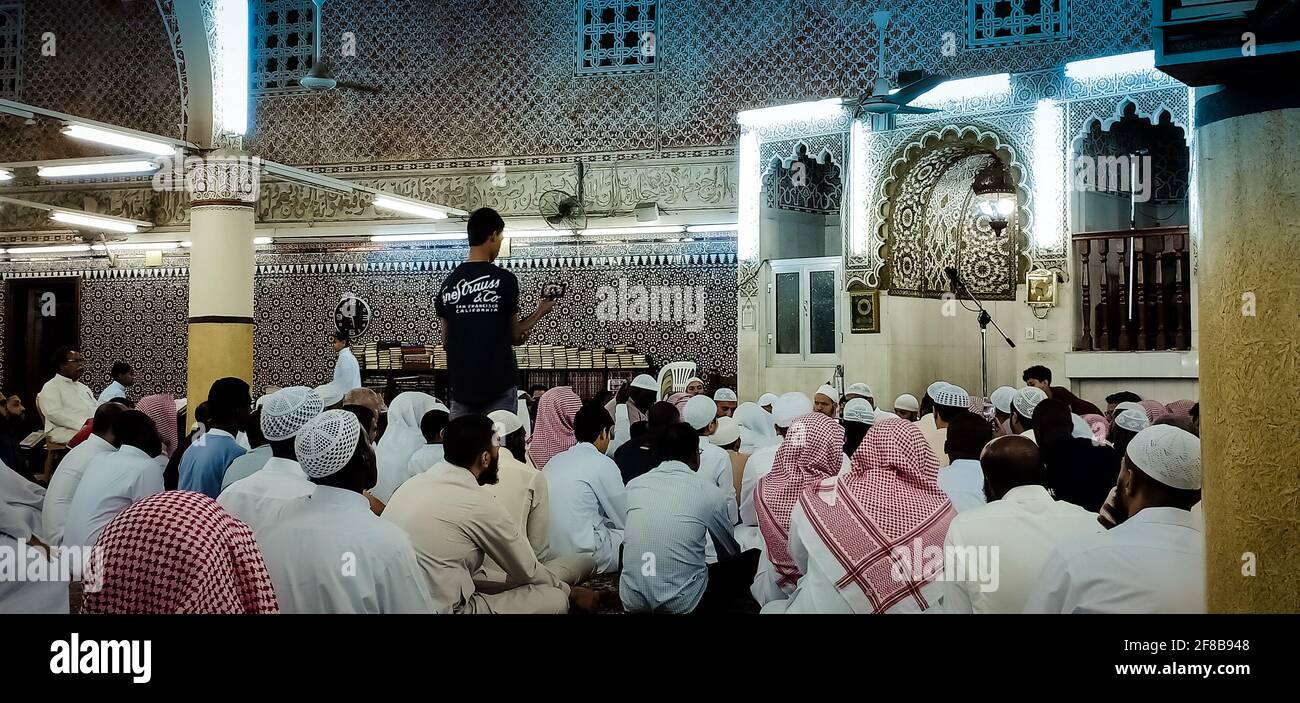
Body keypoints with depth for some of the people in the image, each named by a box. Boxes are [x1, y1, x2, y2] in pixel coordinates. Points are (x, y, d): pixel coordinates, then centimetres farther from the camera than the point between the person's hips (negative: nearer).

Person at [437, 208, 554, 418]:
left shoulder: (449, 283, 5)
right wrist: (540, 312, 14)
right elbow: (515, 336, 0)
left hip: (461, 385, 4)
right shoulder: (505, 280, -7)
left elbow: (446, 340, 9)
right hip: (498, 385, -4)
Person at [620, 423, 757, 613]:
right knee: (754, 558, 12)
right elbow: (730, 551, 15)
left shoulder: (634, 485, 6)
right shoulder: (709, 491, -3)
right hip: (683, 603, -4)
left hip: (633, 600, 4)